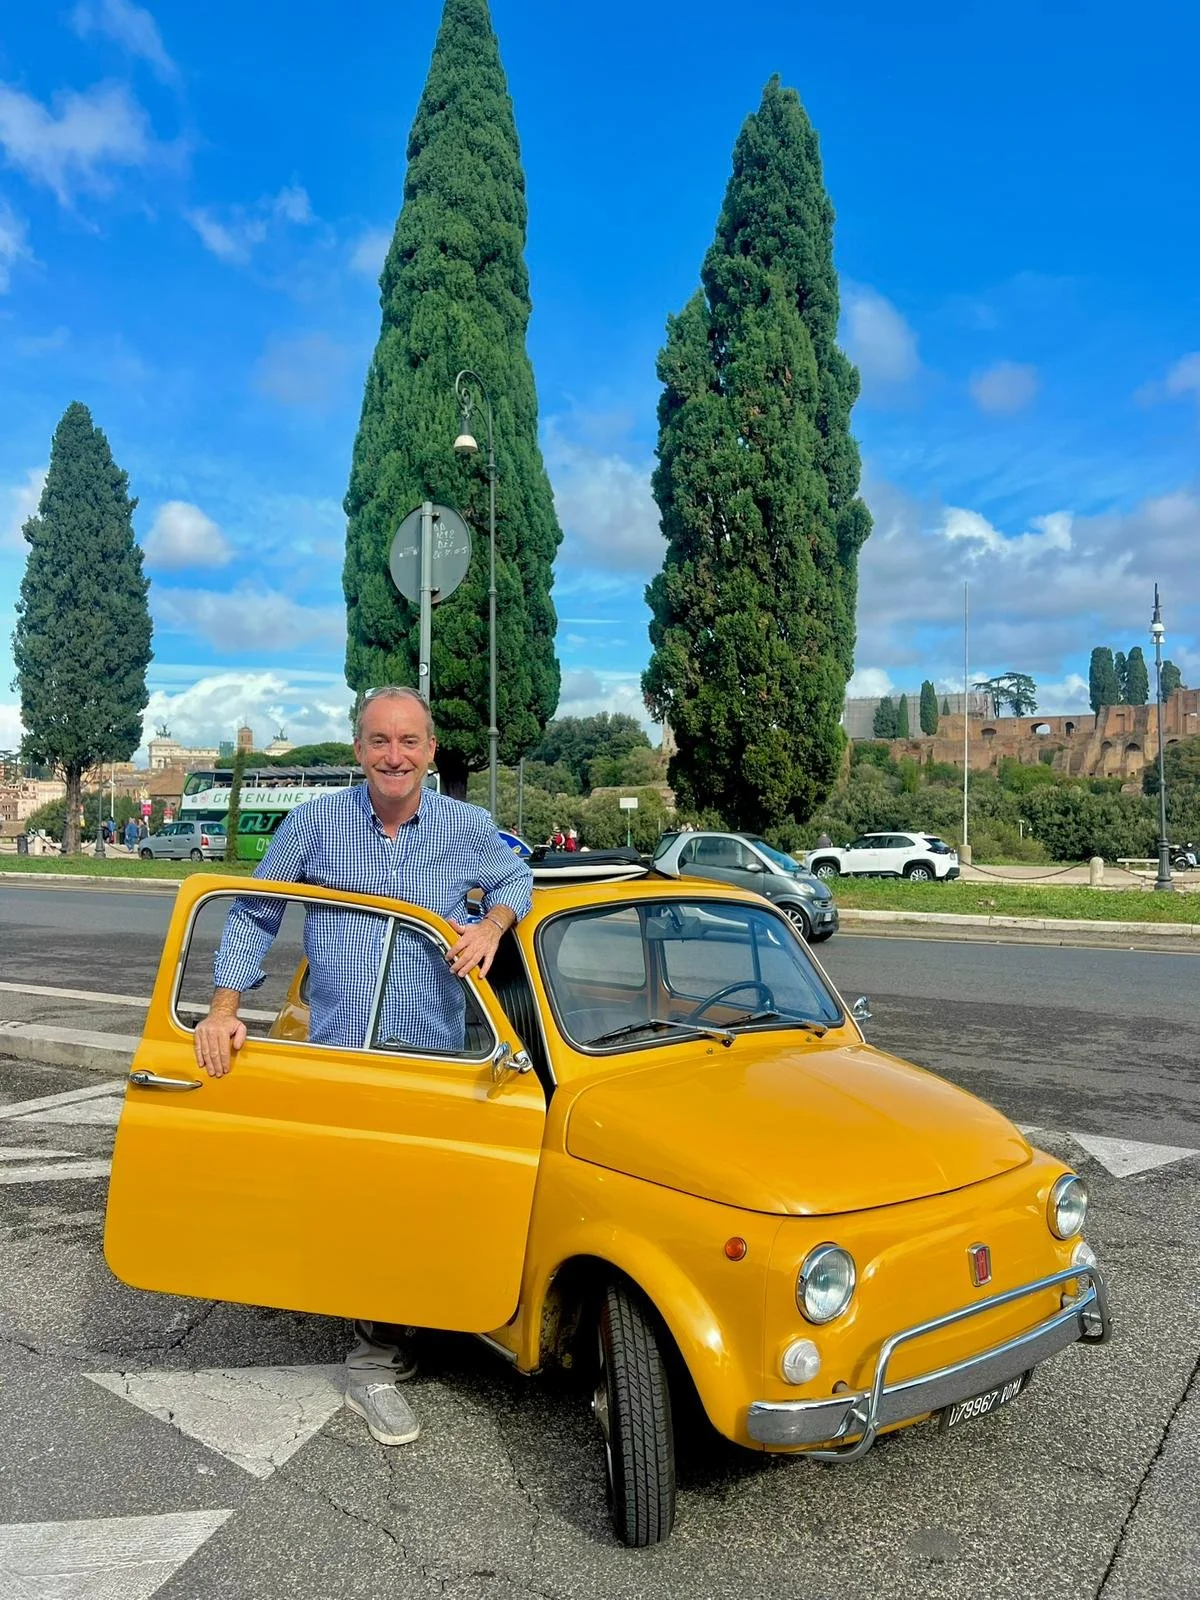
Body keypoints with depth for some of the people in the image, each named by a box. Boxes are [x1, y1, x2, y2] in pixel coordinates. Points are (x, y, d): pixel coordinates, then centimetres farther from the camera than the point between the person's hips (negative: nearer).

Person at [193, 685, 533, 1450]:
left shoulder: (468, 828, -2)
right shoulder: (315, 823, -3)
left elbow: (517, 876, 17)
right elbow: (253, 914, 6)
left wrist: (494, 921, -6)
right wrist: (223, 1010, -2)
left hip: (433, 1059, 1)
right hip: (335, 1053, 0)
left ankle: (378, 1362, 27)